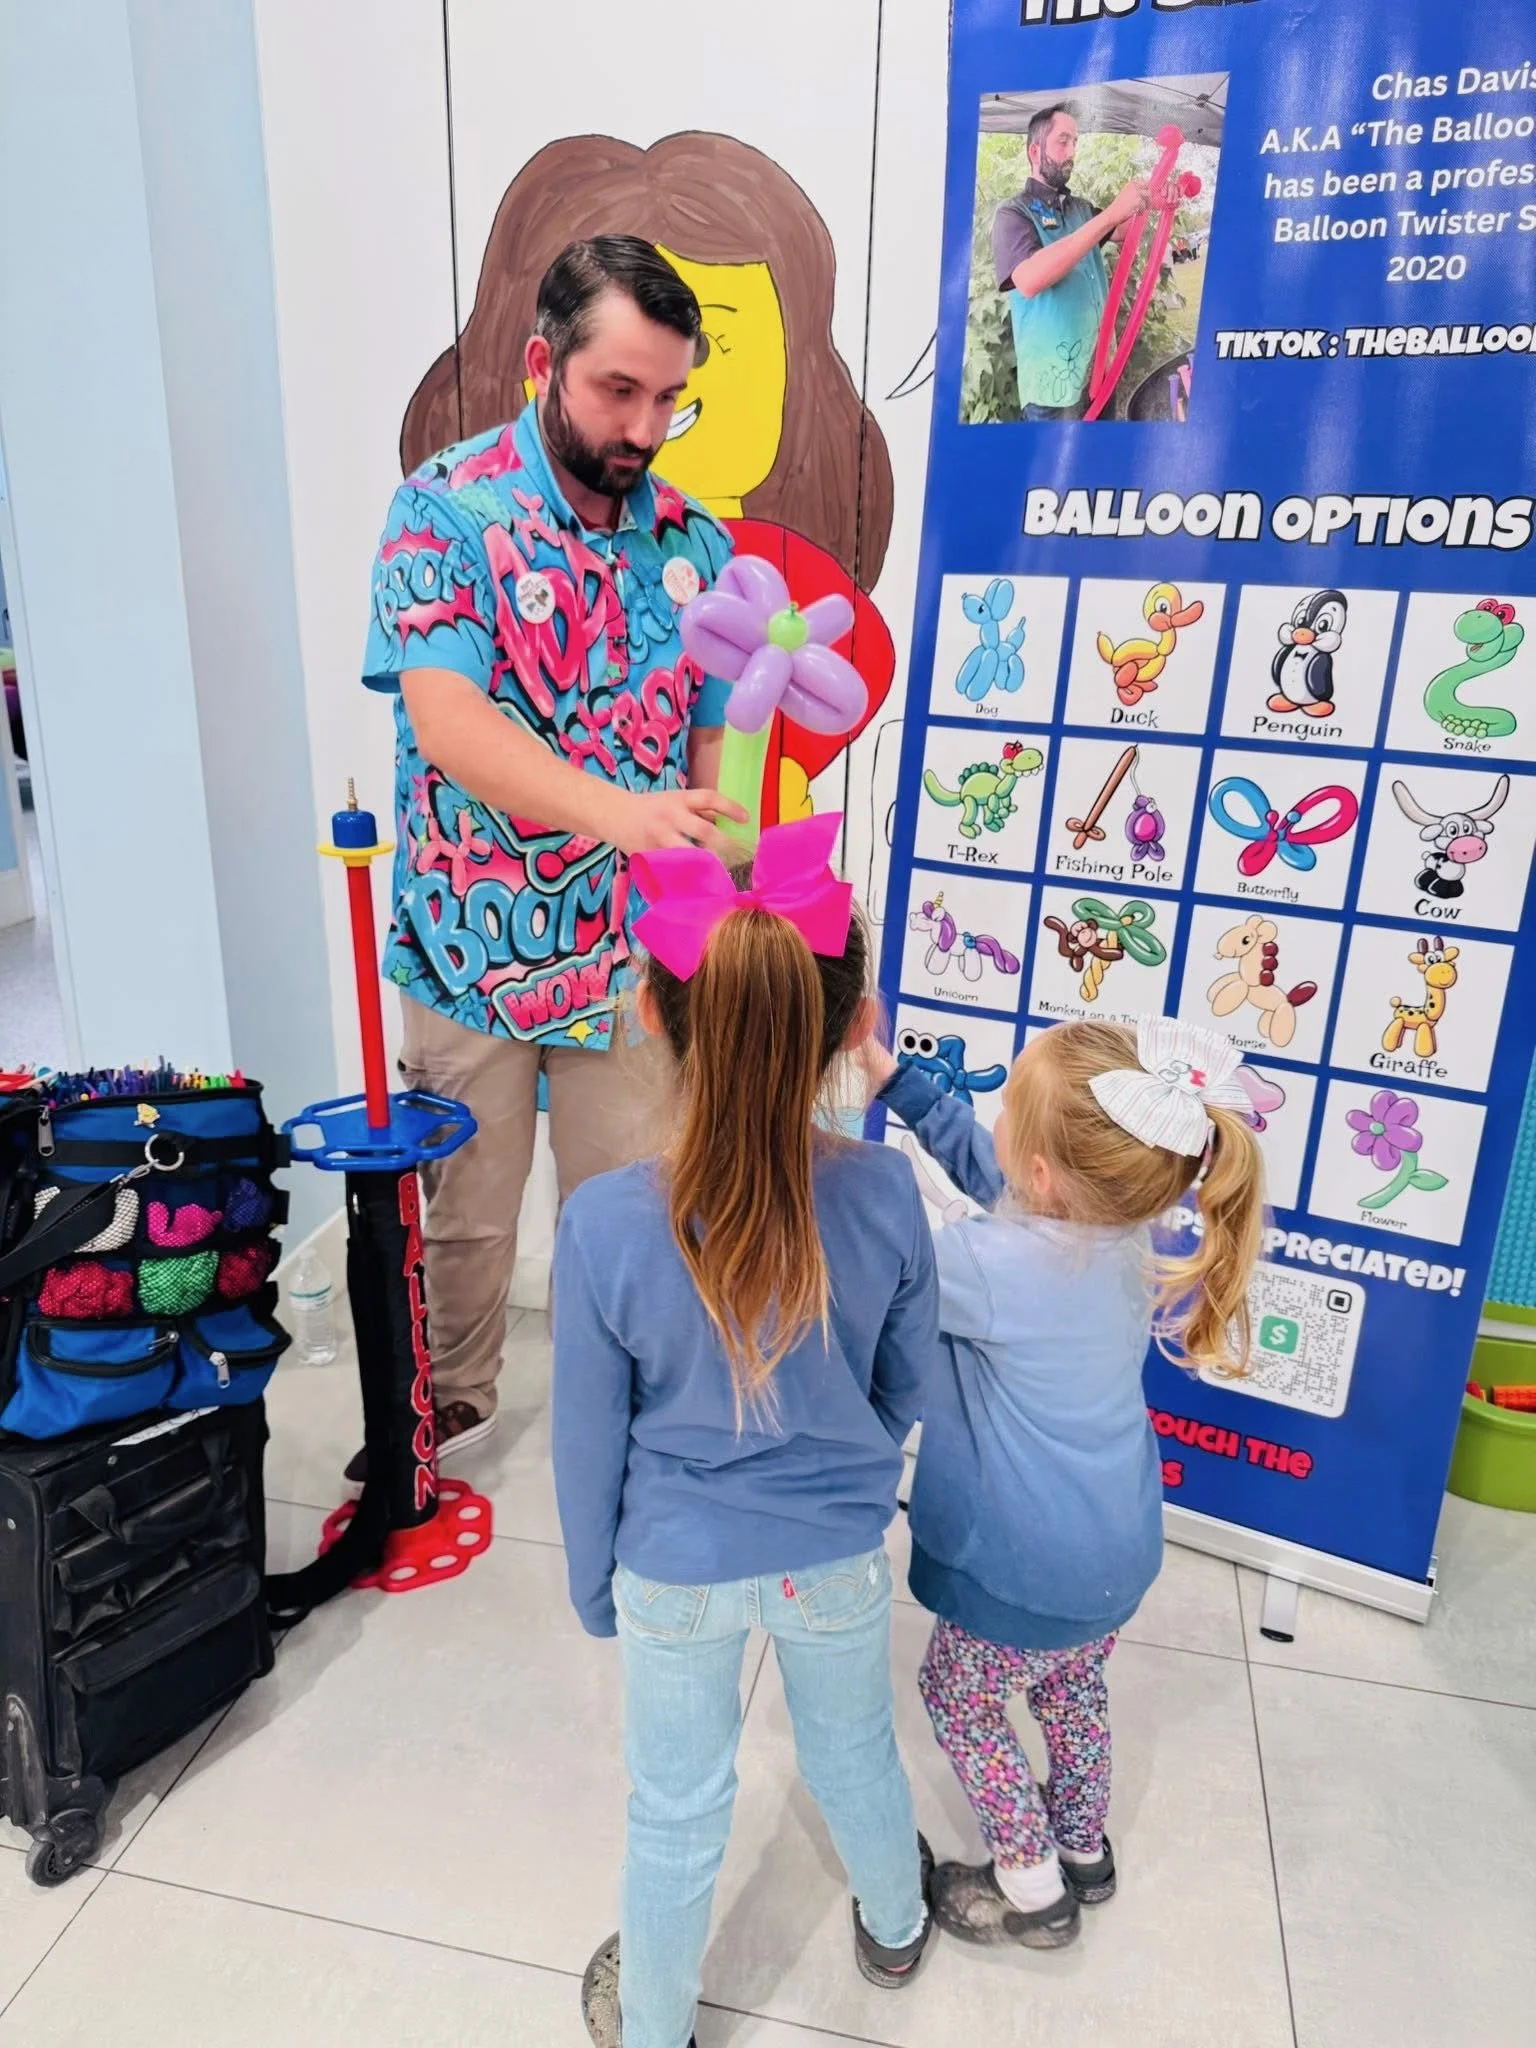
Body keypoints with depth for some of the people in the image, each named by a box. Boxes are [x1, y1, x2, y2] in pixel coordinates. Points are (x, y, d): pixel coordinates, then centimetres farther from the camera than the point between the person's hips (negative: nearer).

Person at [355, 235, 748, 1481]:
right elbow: (448, 725, -24)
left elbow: (708, 742, 6)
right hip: (473, 946, -2)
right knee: (465, 1210, 16)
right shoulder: (448, 508, -11)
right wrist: (617, 808, -40)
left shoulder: (695, 541, 1)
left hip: (636, 952, 3)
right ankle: (453, 1398, 43)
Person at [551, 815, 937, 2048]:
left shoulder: (605, 1225, -28)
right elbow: (908, 1389, -4)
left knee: (678, 1809, 23)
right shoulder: (886, 1194, -22)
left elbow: (590, 1441, -13)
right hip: (838, 1557, 2)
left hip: (677, 1569, -1)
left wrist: (595, 1587, 6)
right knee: (854, 1749, 30)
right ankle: (894, 1923, 61)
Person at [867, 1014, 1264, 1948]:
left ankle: (1032, 1888, 37)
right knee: (1073, 1682, 32)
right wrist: (897, 1080, -2)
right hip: (1122, 1550, 7)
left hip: (1029, 1573, -7)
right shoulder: (1119, 1222, -14)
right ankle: (1084, 1846, 53)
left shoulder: (993, 1268, -36)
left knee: (960, 1697, 22)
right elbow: (983, 1166, 0)